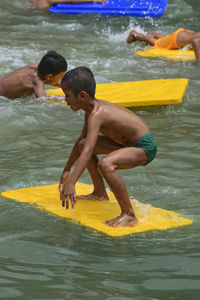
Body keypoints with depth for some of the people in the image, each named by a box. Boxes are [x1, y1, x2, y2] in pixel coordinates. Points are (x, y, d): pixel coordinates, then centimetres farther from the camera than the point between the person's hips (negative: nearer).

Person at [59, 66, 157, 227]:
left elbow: (88, 151, -39)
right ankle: (100, 193, 32)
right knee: (83, 144, 20)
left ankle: (129, 216, -27)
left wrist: (71, 183, -46)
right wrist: (67, 170, 28)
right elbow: (82, 141, 20)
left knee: (105, 164, -37)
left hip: (145, 147, -11)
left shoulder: (96, 115, -26)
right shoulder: (94, 107, 4)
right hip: (128, 142, 11)